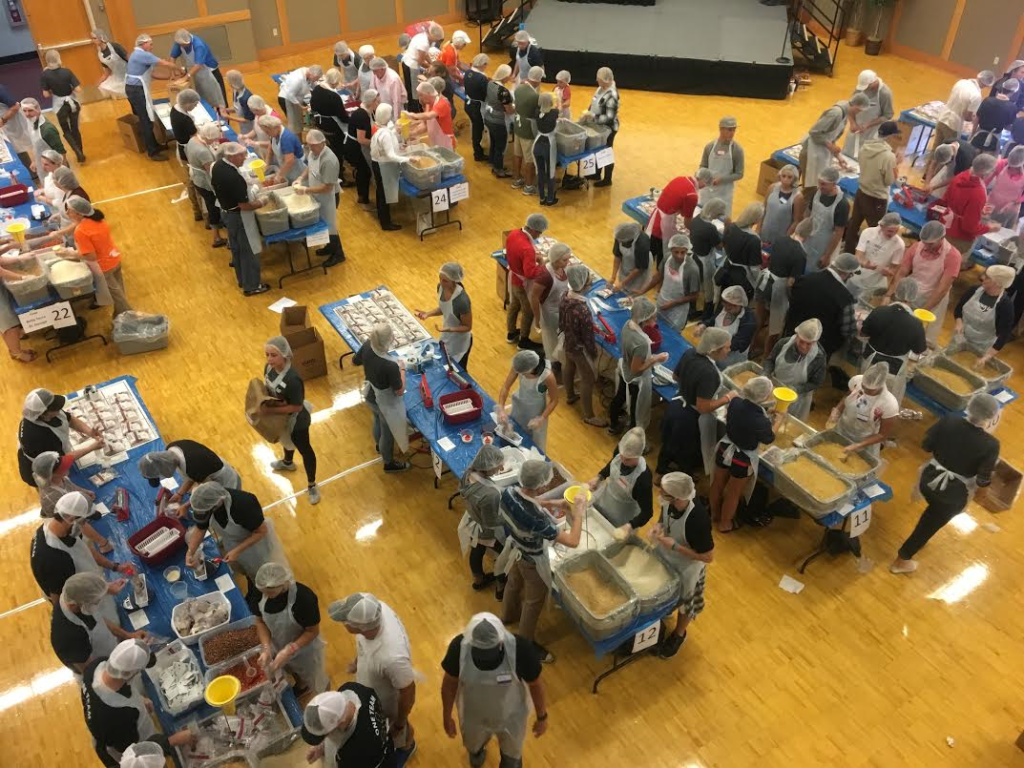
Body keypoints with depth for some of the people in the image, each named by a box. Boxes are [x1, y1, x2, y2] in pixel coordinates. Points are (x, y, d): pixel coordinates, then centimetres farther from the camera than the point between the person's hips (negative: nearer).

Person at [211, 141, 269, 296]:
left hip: (226, 212, 9)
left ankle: (242, 280, 38)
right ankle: (251, 286, 18)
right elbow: (245, 205, -27)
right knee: (249, 251, 6)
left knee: (236, 248, 23)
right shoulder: (235, 178, -33)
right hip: (239, 216, -9)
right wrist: (261, 203, -10)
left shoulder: (217, 166, -5)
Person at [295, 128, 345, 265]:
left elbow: (327, 187, -30)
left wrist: (306, 190, -30)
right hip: (317, 195, 8)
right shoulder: (314, 151, -7)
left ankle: (338, 254, 24)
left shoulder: (329, 160, -33)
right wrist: (301, 178, -5)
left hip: (328, 196, -8)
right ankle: (330, 246, 43)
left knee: (329, 225, 6)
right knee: (323, 223, 23)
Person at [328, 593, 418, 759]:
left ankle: (406, 747, 61)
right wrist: (357, 661, 13)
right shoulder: (373, 609, -31)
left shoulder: (392, 657, -49)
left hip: (386, 703, -5)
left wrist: (400, 724, -11)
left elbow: (408, 692, -29)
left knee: (393, 732, 29)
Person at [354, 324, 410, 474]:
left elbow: (355, 361, 0)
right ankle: (389, 463, 48)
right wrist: (402, 368, -14)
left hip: (371, 396, 7)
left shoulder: (367, 346, -22)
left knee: (378, 421, 36)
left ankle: (379, 445, 66)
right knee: (388, 432, 22)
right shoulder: (390, 365, -41)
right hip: (386, 404, -7)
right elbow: (400, 391, -24)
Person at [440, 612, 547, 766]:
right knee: (473, 745, 33)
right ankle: (477, 750, 69)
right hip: (473, 716, 1)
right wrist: (447, 716, 1)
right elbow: (450, 682, -13)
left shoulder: (520, 649, -37)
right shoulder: (459, 647, -34)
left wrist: (542, 717, -3)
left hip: (511, 717, -1)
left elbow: (535, 684, -17)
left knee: (512, 754, 30)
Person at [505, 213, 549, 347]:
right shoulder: (527, 249, -37)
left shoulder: (513, 233, -10)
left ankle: (511, 333, 48)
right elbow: (530, 273, -36)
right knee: (528, 312, 14)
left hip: (513, 277, 8)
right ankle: (524, 341, 32)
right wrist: (541, 265, -19)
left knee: (514, 305, 28)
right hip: (523, 283, -8)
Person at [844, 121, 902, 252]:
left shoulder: (865, 147, -8)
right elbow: (890, 181, -17)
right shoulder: (889, 156, -27)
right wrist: (897, 163, -6)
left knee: (853, 224, 21)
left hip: (861, 192, 7)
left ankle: (848, 252, 37)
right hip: (877, 199, -7)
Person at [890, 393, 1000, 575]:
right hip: (954, 493, -4)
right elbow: (983, 478, -17)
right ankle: (901, 561, 35)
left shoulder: (949, 420, -18)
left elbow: (926, 445, -7)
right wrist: (982, 490, 4)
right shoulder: (990, 445, -27)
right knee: (932, 523, 20)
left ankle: (921, 538, 63)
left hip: (929, 479, 4)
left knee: (934, 510, 36)